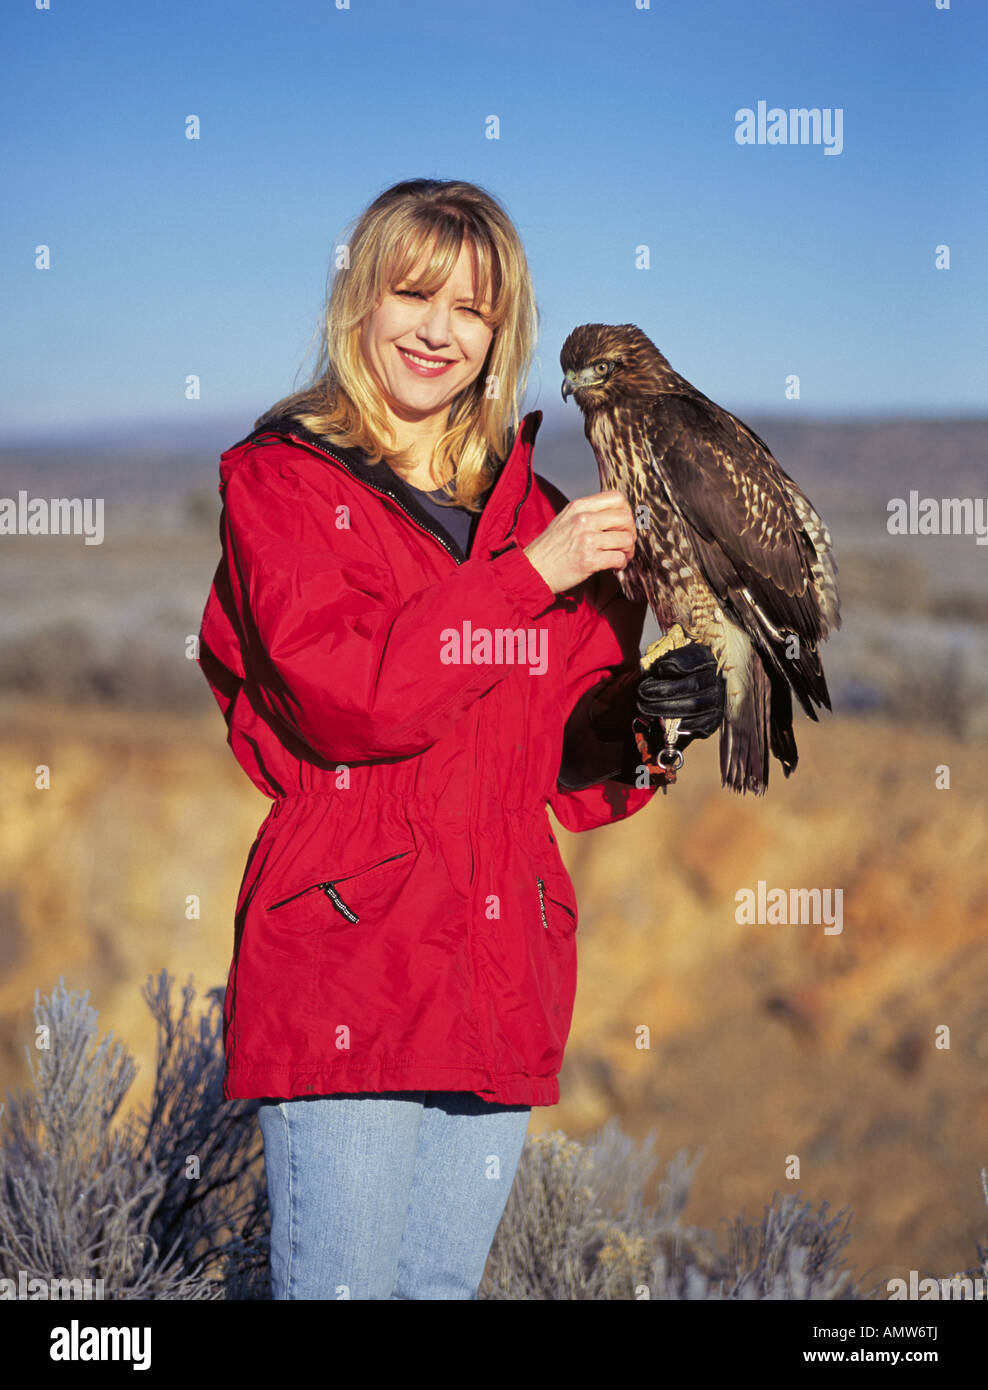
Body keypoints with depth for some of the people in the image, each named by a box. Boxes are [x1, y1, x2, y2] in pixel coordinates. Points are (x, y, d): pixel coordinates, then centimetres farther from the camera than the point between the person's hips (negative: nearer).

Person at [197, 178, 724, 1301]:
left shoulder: (533, 513, 16)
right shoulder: (278, 481, 2)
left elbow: (573, 766, 16)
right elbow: (341, 693, -15)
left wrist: (652, 726, -6)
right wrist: (529, 576, -14)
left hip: (500, 972, 5)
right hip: (342, 958, -5)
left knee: (446, 1279, 12)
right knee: (340, 1281, -3)